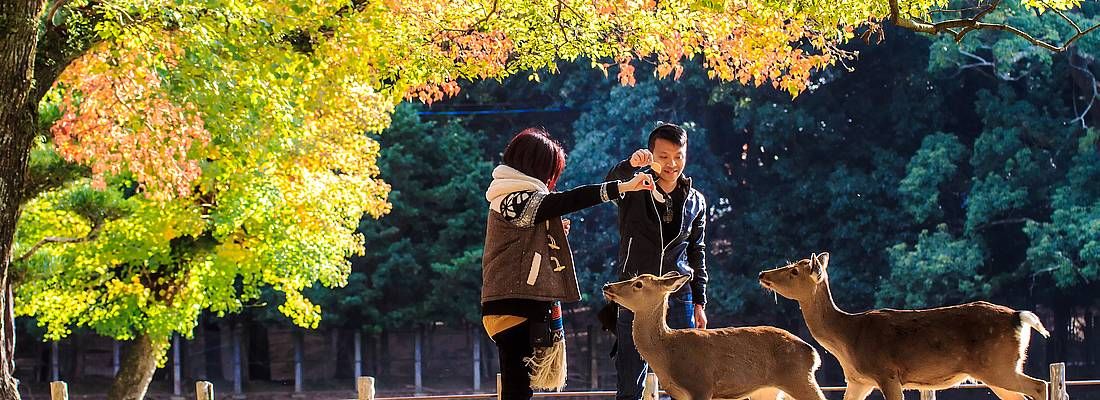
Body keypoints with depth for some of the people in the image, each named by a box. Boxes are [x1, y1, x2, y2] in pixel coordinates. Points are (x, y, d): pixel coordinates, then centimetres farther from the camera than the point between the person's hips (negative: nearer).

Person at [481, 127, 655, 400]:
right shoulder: (513, 199, -12)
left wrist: (553, 232, 8)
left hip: (525, 305, 11)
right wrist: (623, 187, -26)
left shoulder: (519, 197, 22)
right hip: (514, 306, -11)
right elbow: (567, 201, -23)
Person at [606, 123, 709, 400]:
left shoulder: (695, 202, 11)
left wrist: (699, 303, 11)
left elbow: (697, 253, 16)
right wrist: (631, 164, -46)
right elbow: (612, 184, -24)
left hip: (679, 297, 3)